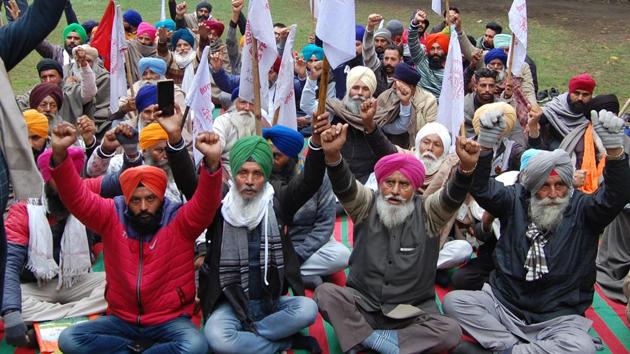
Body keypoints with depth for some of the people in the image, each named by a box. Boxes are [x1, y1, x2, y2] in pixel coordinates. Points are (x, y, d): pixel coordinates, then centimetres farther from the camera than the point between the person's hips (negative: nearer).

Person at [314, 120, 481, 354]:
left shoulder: (427, 213, -2)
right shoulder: (367, 206, -1)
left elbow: (452, 197, -21)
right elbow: (344, 188, -20)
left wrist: (466, 167, -43)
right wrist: (333, 155, -42)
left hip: (412, 310, 0)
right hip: (364, 304, 0)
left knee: (451, 332, -26)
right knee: (325, 293, -24)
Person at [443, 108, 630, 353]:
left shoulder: (582, 209, -2)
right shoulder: (515, 201, 3)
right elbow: (481, 188, -11)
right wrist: (485, 144, -29)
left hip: (558, 317, -2)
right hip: (503, 305, 2)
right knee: (453, 301, -19)